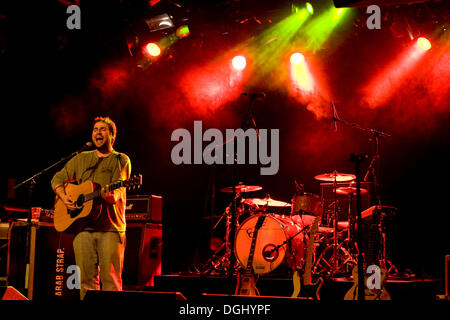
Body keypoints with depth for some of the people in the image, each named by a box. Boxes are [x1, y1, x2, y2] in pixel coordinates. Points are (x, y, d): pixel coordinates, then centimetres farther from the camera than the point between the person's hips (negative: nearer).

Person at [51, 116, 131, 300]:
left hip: (111, 228, -3)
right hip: (83, 225, 3)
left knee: (111, 279, -8)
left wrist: (112, 196, -30)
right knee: (86, 277, 0)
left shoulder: (121, 160, 8)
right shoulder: (81, 159, 19)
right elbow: (58, 179, 20)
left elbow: (118, 189, -7)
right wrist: (64, 197, 0)